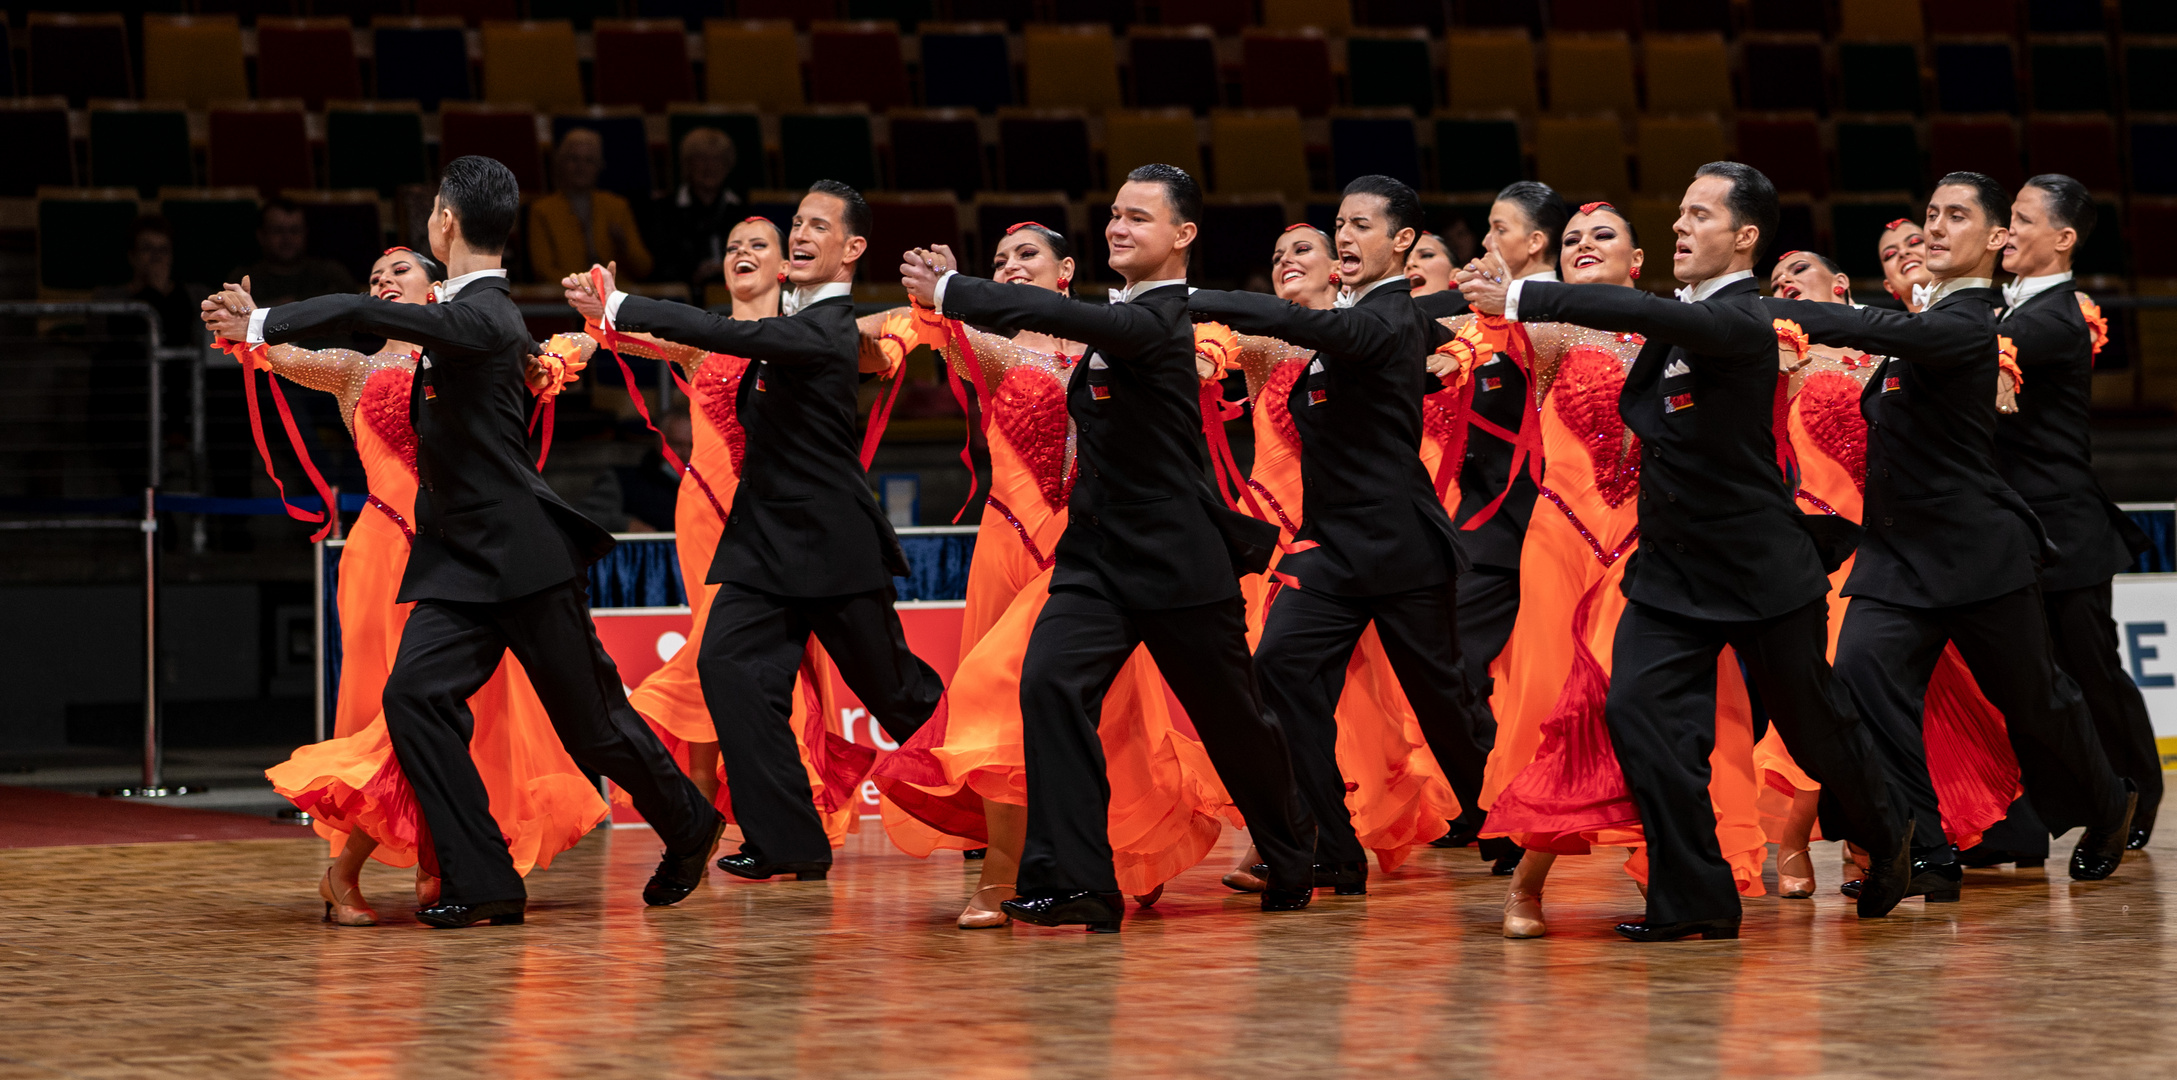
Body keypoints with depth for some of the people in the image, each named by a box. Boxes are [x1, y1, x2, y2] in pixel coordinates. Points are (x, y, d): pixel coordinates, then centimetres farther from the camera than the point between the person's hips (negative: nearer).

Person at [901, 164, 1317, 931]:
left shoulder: (1160, 320, -18)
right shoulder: (1126, 314, 9)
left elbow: (1065, 318, -31)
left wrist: (949, 291, -28)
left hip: (1178, 562, -7)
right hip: (1098, 554, 7)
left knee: (1233, 721, 9)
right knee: (1049, 686, -16)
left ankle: (1293, 863, 33)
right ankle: (1072, 880, -17)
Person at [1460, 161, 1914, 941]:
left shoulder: (1741, 321, -20)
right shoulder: (1682, 315, 7)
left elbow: (1649, 315, -36)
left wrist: (1521, 299, -40)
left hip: (1760, 572, -7)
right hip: (1671, 570, 7)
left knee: (1816, 727, 10)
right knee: (1638, 710, -13)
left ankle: (1885, 846, 39)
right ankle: (1694, 898, -7)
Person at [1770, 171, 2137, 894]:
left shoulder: (1966, 324, -19)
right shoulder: (1930, 311, 9)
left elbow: (1884, 331, -35)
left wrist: (1772, 311, -36)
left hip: (1978, 552, -7)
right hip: (1900, 552, 7)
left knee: (2035, 700, 10)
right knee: (1864, 672, -15)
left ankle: (2106, 809, 39)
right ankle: (1925, 854, -13)